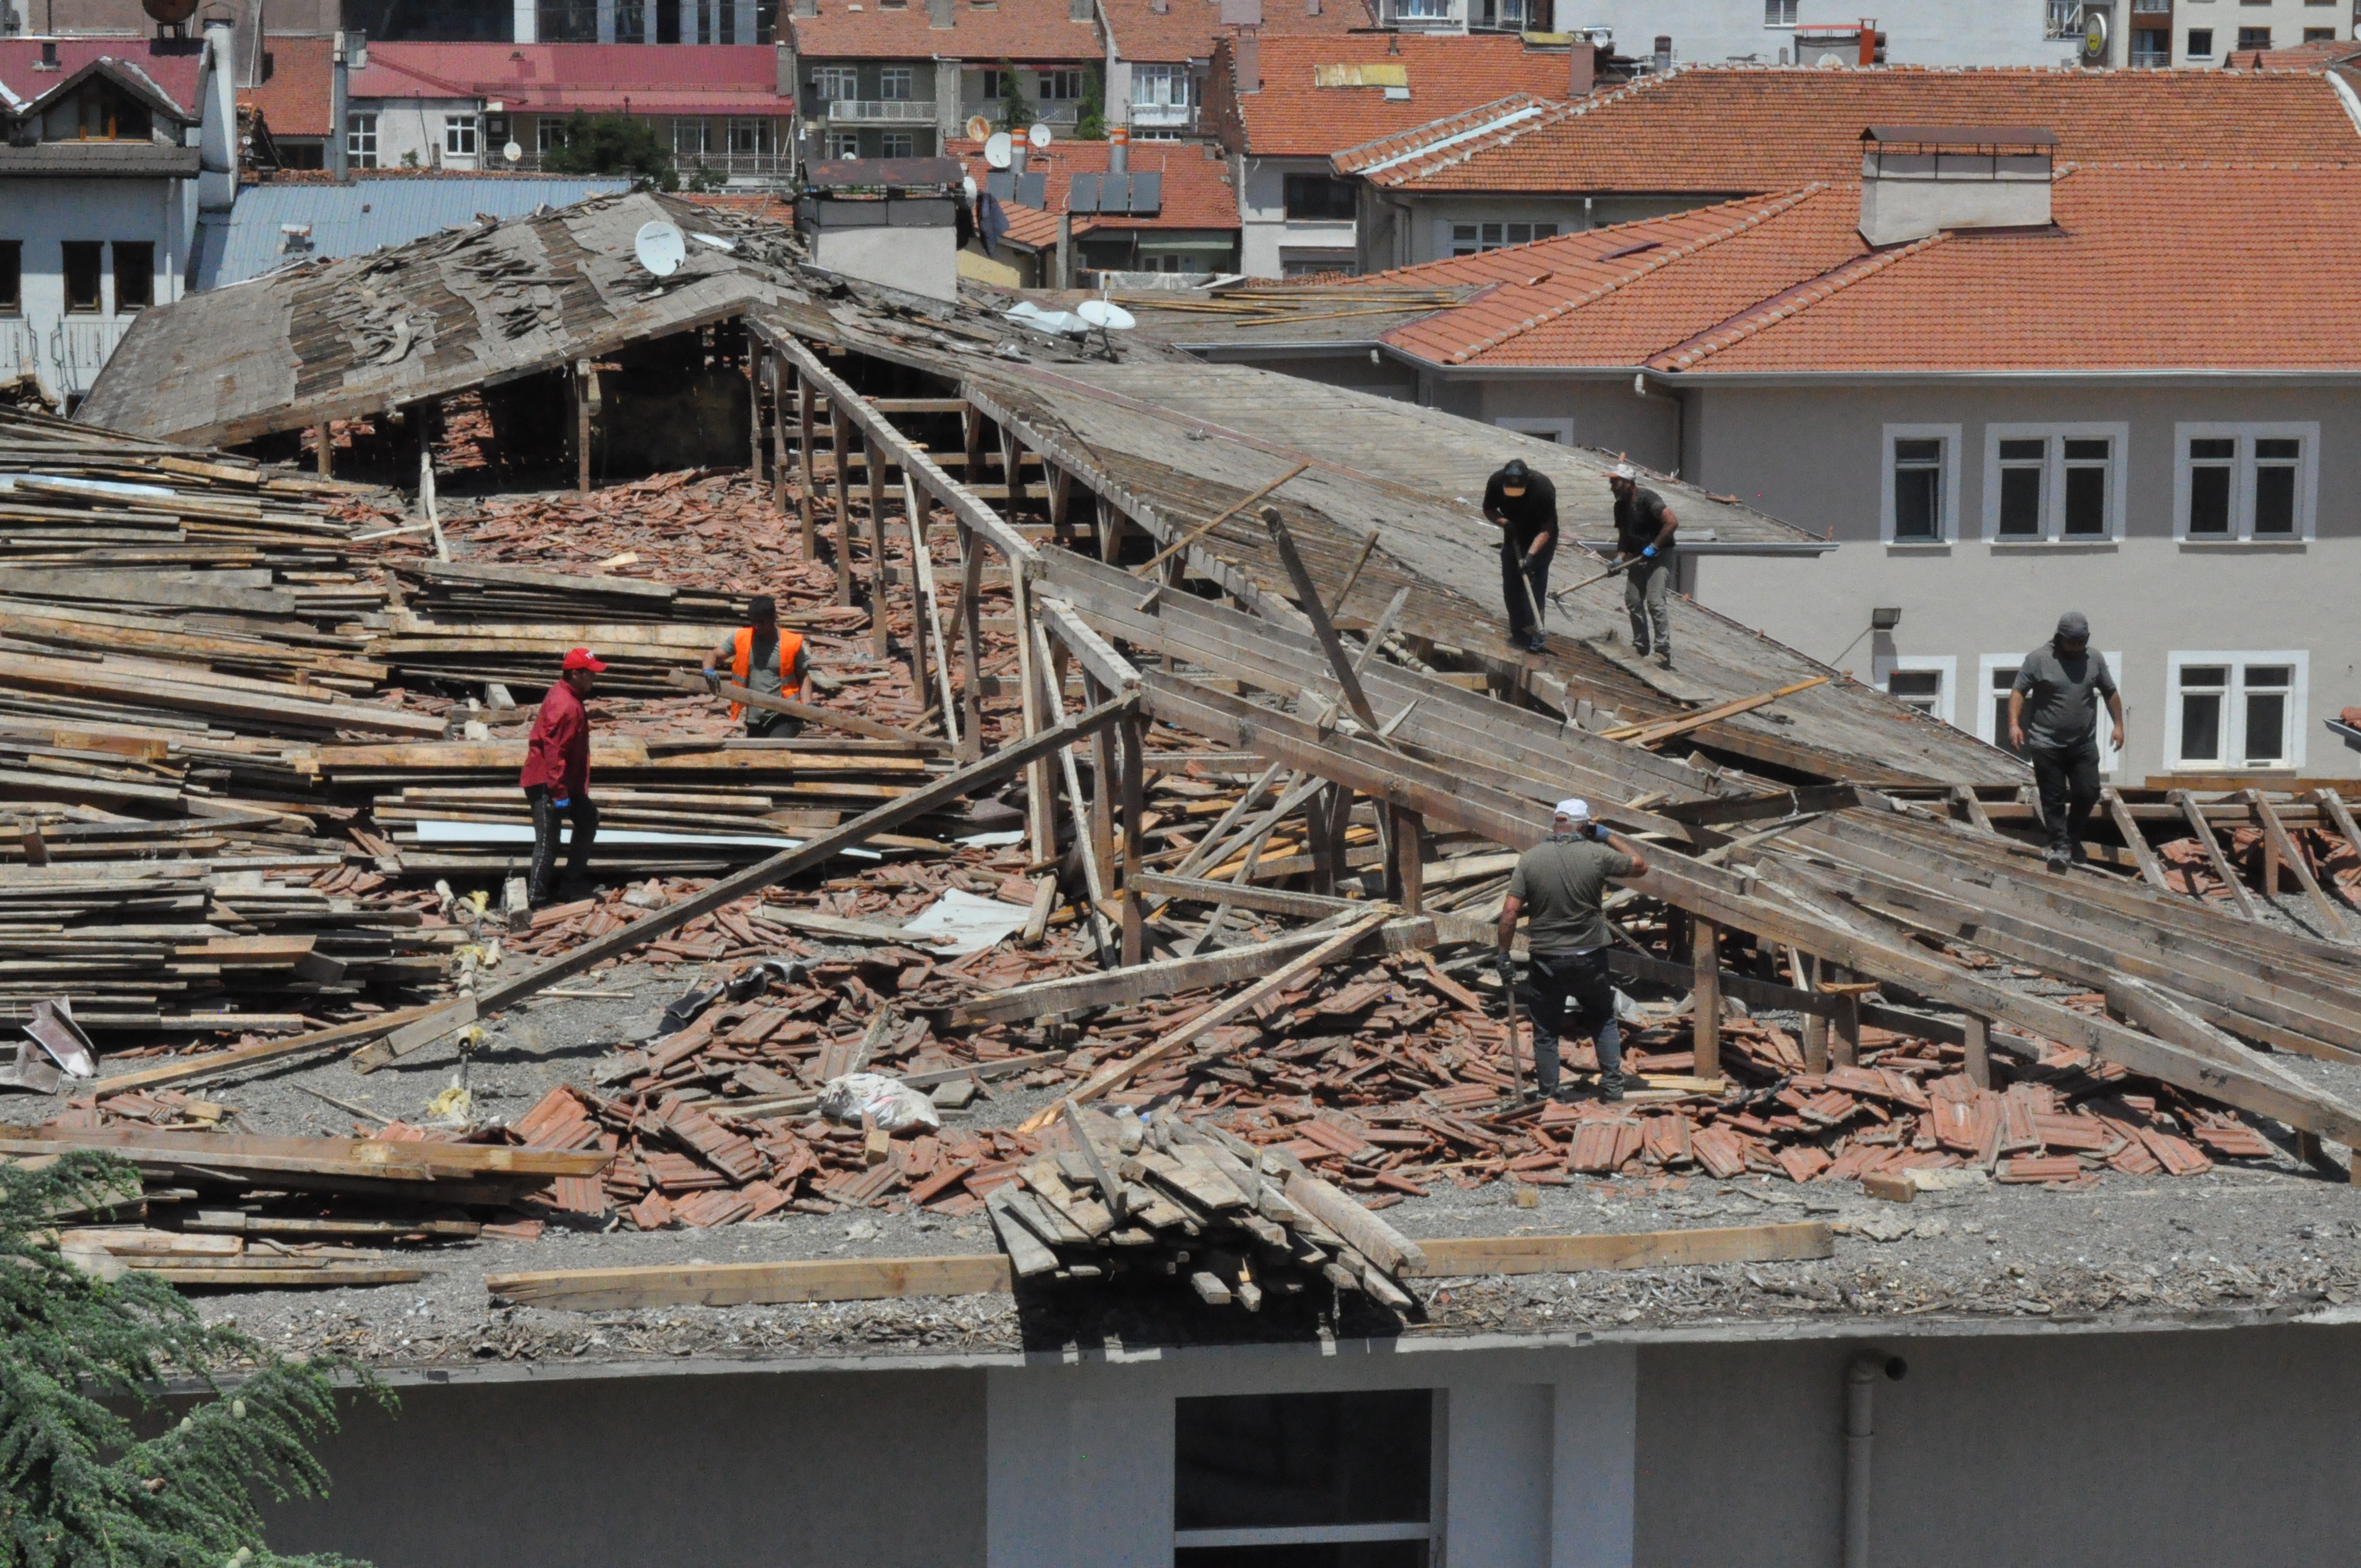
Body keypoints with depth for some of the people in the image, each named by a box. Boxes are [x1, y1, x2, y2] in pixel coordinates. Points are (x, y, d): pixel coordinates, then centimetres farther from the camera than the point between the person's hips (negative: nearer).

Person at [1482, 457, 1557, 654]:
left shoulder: (1543, 487, -32)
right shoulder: (1496, 483, -21)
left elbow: (1546, 529, -28)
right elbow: (1489, 510, -1)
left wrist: (1531, 554, -38)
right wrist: (1503, 522, -22)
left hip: (1541, 540, -4)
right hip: (1514, 537, 4)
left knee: (1536, 583, -15)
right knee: (1511, 585, 2)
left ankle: (1536, 634, -15)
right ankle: (1519, 634, 12)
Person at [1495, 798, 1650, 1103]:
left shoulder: (1529, 859, -8)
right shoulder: (1597, 855, -10)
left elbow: (1510, 911, -11)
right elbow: (1640, 866, 6)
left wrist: (1504, 955, -2)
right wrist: (1609, 838, 13)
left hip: (1546, 961, -1)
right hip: (1590, 959, 1)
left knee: (1545, 1032, 12)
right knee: (1603, 1021, 22)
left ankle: (1548, 1097, 15)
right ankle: (1612, 1085, 21)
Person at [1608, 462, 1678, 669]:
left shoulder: (1647, 499, -18)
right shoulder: (1620, 506, 7)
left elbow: (1673, 522, -24)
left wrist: (1654, 546, -21)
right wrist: (1620, 557, 0)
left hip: (1659, 555, -8)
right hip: (1638, 557, 8)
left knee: (1655, 601, -16)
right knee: (1633, 600, 6)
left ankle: (1663, 652, -15)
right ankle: (1640, 646, 20)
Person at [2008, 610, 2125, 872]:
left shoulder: (2095, 659, 7)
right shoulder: (2039, 659, -5)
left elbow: (2111, 693, 17)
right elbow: (2018, 692, -6)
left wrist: (2118, 725, 12)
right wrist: (2014, 724, -18)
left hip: (2084, 744, 3)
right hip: (2047, 745, -3)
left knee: (2088, 793, 1)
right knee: (2054, 798, -1)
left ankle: (2073, 838, 22)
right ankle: (2060, 846, 4)